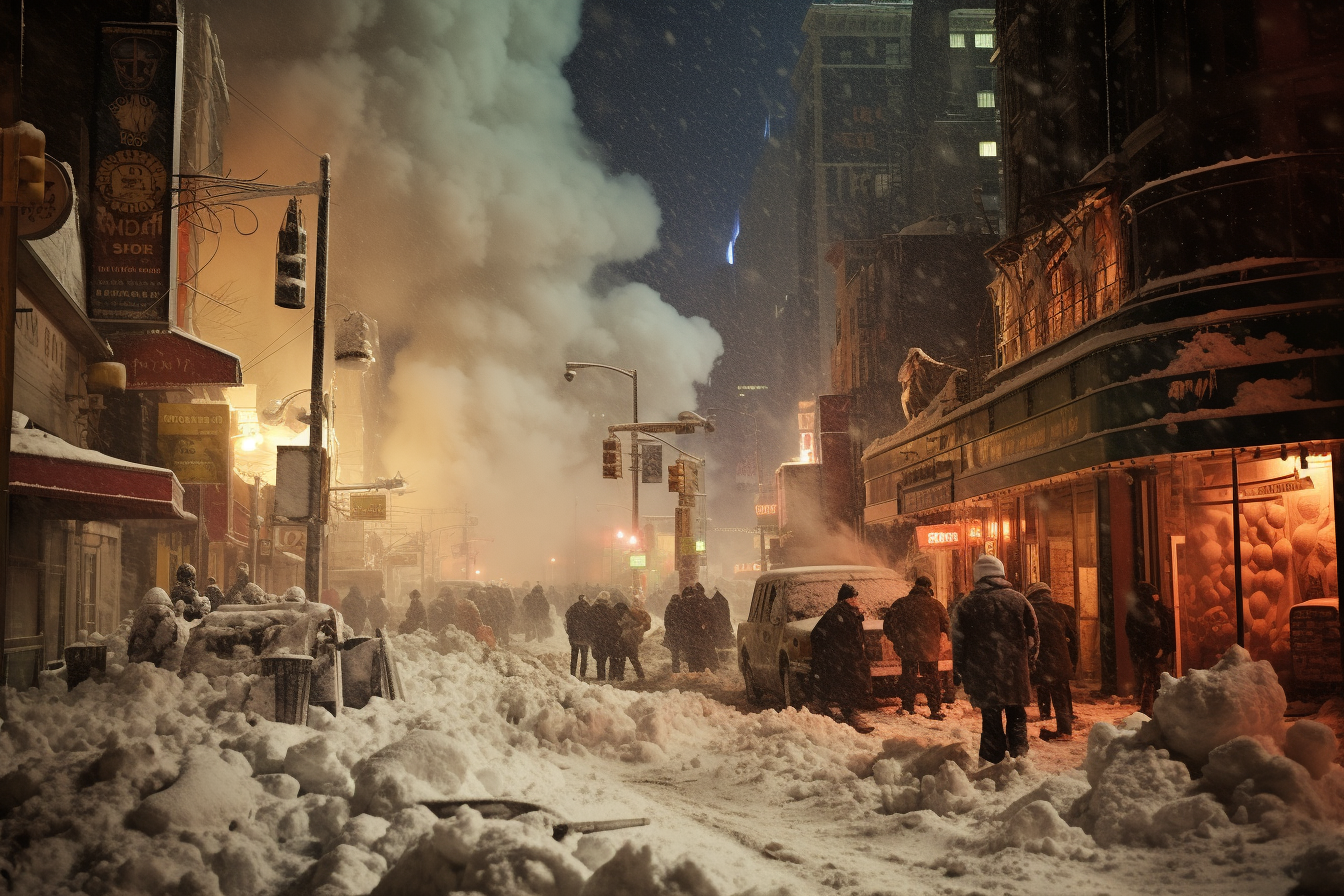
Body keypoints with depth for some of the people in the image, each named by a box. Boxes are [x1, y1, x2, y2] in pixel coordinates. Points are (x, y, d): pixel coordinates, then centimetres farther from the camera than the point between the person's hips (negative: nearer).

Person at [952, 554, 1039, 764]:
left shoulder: (967, 604, -2)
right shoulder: (1018, 599, 2)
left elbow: (958, 641, 0)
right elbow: (1032, 634, 8)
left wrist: (958, 671, 8)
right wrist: (1029, 662, 19)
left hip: (983, 673, -1)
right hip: (1015, 670, 1)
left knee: (991, 718, 5)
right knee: (1016, 716, 15)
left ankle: (992, 760, 4)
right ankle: (1019, 756, 11)